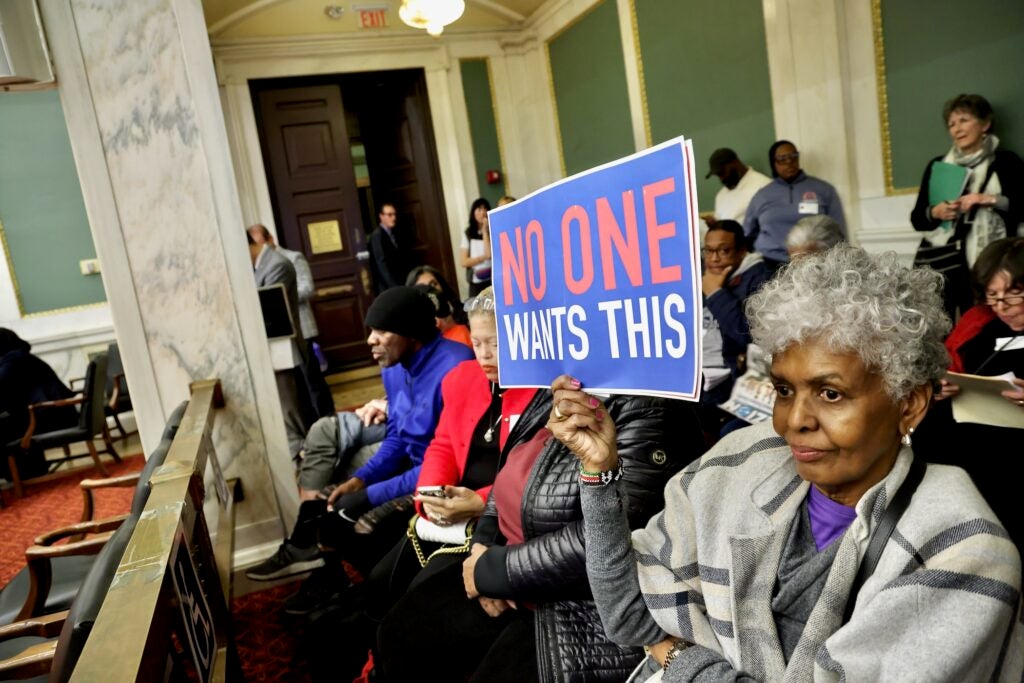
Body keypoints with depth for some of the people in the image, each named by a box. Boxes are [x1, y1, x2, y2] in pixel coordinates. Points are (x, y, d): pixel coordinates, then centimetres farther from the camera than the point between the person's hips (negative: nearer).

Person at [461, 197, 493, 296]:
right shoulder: (468, 234, 7)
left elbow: (490, 253, -15)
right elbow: (463, 262, 2)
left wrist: (485, 230, -10)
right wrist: (484, 257, -7)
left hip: (495, 281, -2)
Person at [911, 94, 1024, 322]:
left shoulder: (1006, 162, 8)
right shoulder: (937, 165, 16)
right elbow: (916, 219, 14)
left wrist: (990, 200, -12)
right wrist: (935, 212, -5)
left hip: (985, 265, -2)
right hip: (937, 263, 2)